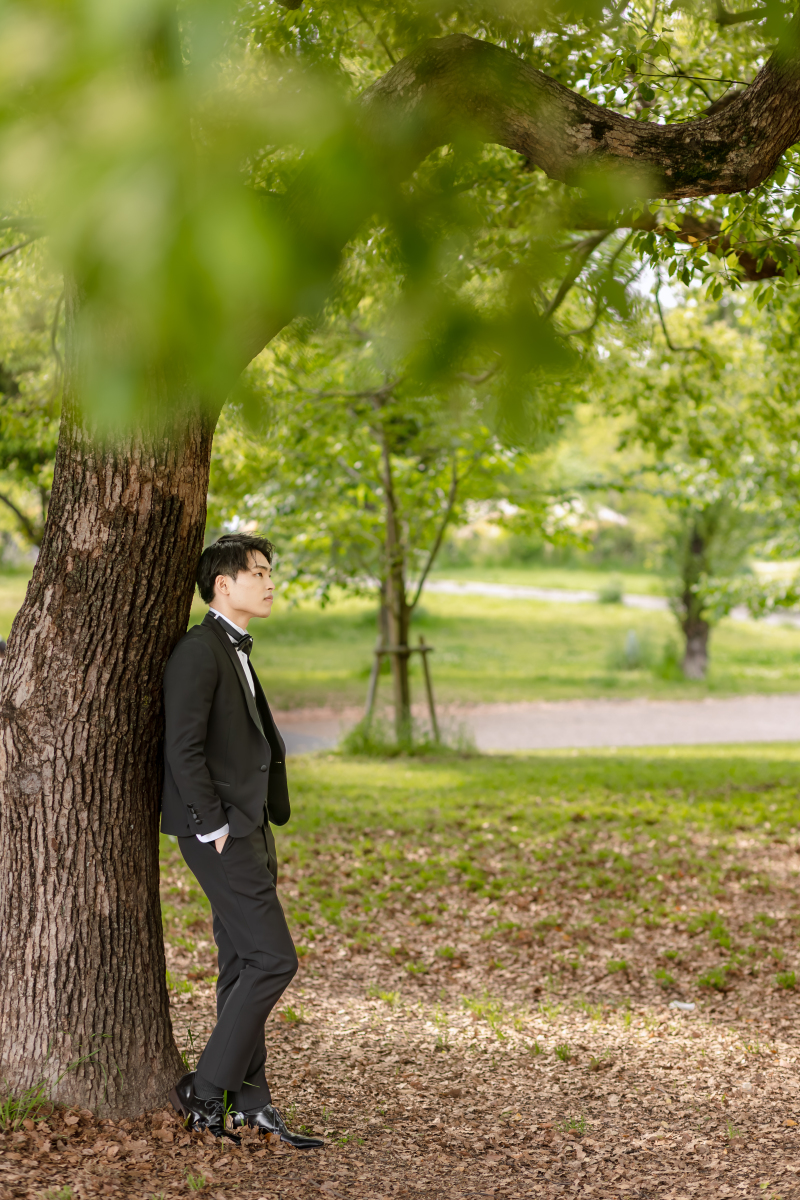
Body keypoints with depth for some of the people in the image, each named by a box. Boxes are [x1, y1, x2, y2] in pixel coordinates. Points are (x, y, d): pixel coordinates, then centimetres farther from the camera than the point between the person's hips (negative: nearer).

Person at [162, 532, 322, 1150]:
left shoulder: (235, 652, 17)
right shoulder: (198, 651, -13)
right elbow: (183, 749, -19)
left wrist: (257, 831, 16)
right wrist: (214, 829, -18)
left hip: (247, 830, 10)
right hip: (221, 832, -10)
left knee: (243, 967, 11)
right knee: (273, 960, -11)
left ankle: (250, 1103, 17)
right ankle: (204, 1088, -3)